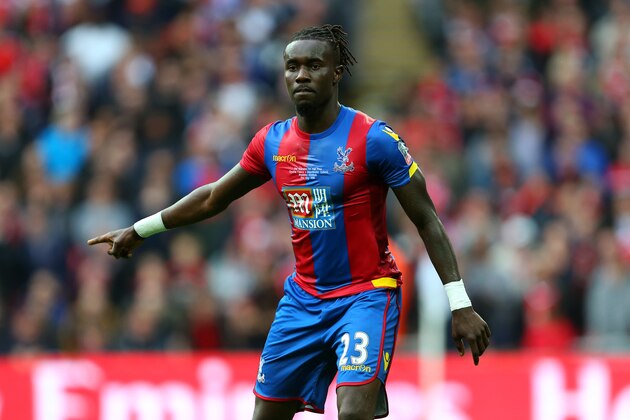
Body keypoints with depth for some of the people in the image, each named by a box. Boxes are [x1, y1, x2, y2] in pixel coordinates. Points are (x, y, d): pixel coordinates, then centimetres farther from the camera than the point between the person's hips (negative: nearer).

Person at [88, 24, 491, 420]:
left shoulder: (374, 139, -13)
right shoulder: (273, 141, 2)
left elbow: (427, 220, -10)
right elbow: (213, 197, 18)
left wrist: (461, 305, -15)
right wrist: (139, 231, 23)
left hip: (366, 297, -6)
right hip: (304, 297, 6)